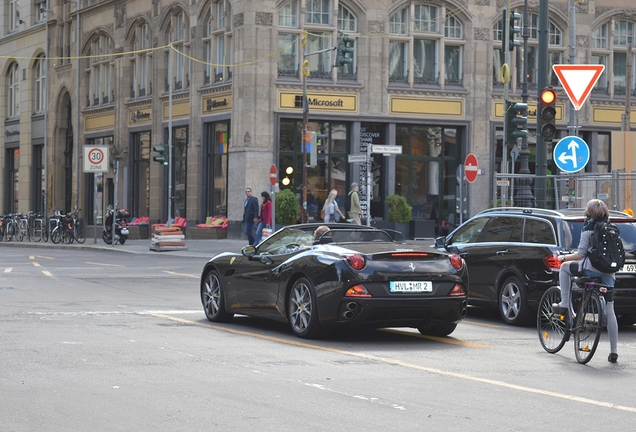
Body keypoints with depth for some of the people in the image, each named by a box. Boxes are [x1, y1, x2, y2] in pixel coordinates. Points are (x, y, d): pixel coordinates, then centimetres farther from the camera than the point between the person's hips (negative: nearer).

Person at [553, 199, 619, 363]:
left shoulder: (588, 229, -2)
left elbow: (581, 254, -7)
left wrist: (564, 257, 8)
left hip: (592, 268, -5)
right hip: (609, 272, 5)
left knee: (565, 267, 22)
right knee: (609, 311, 6)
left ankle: (564, 305, 15)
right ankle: (613, 352, 3)